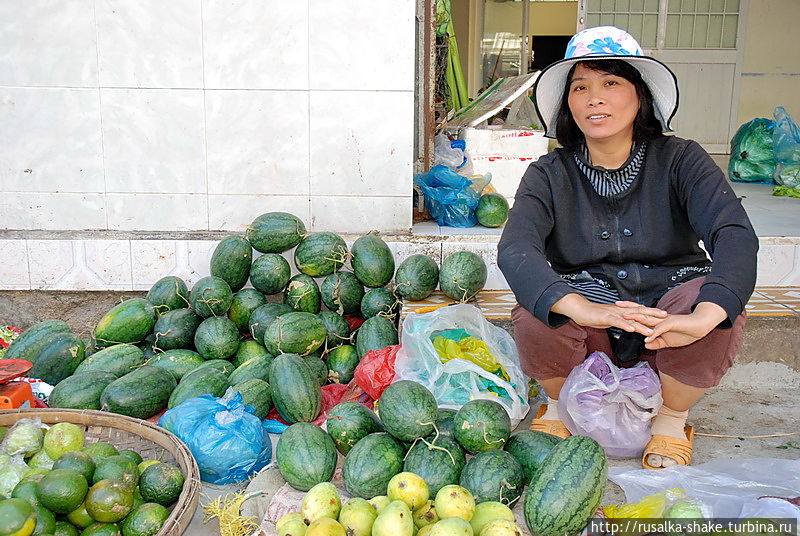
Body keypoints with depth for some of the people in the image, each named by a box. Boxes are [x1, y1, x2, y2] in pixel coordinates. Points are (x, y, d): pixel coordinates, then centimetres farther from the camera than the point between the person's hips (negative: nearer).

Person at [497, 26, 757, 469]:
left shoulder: (680, 161, -4)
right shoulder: (550, 175, -4)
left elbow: (736, 236, -21)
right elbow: (514, 249, -23)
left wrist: (702, 317, -42)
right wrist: (583, 310, -43)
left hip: (666, 316, 1)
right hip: (587, 335, 0)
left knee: (718, 307, -30)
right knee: (533, 313, -30)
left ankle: (672, 419, 0)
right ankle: (560, 404, 4)